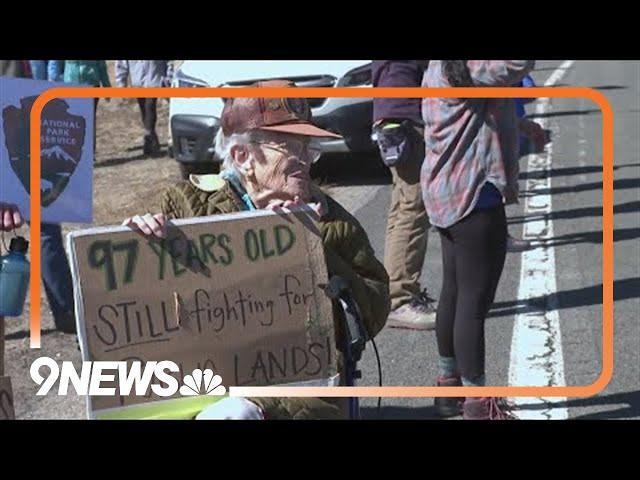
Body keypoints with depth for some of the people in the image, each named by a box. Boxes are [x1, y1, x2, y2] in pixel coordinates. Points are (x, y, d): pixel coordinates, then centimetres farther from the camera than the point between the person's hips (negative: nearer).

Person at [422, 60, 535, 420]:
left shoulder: (442, 67, 13)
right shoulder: (467, 67, -20)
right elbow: (517, 65, -36)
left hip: (451, 191, 11)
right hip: (474, 195, -11)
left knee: (455, 292, 19)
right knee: (475, 300, -4)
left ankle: (449, 384, 32)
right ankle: (476, 405, 3)